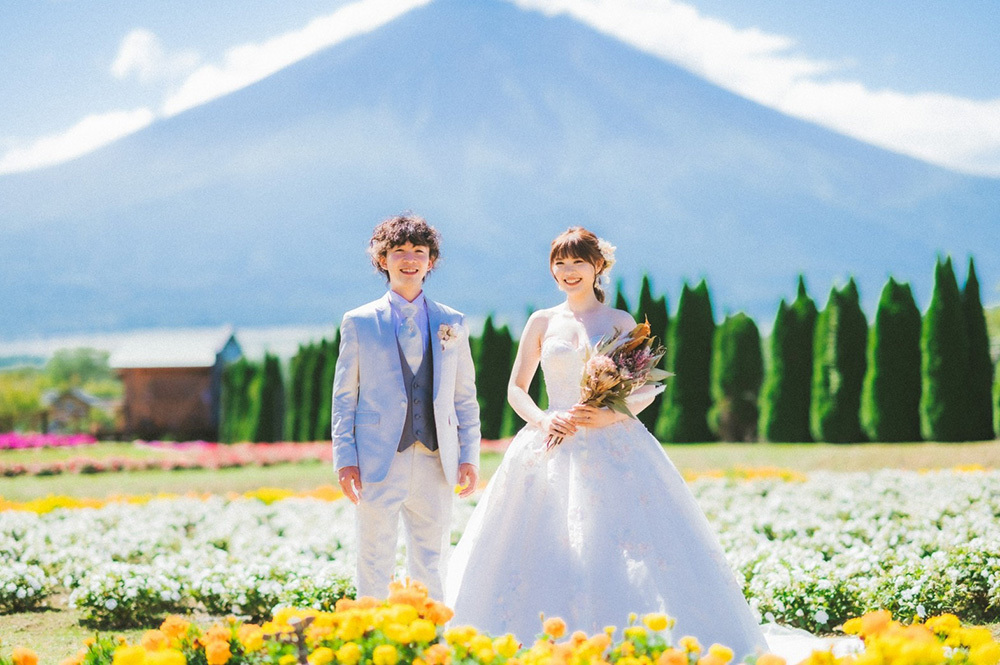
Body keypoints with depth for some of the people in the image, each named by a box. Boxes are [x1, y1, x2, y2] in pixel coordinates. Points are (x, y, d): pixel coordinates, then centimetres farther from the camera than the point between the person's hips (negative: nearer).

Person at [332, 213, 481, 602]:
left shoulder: (452, 323, 12)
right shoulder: (359, 322, 6)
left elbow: (465, 396, 12)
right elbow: (344, 396, 5)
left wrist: (469, 455, 4)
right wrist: (345, 458, -4)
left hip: (436, 463, 2)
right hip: (378, 463, -2)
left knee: (430, 567, 7)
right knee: (375, 566, 1)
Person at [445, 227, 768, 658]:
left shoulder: (620, 322, 6)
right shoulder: (542, 323, 11)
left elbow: (646, 390, 3)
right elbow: (516, 389, 12)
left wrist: (610, 414, -16)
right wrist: (542, 419, -8)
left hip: (614, 448, -1)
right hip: (552, 450, 2)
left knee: (626, 554, -10)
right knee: (547, 553, -4)